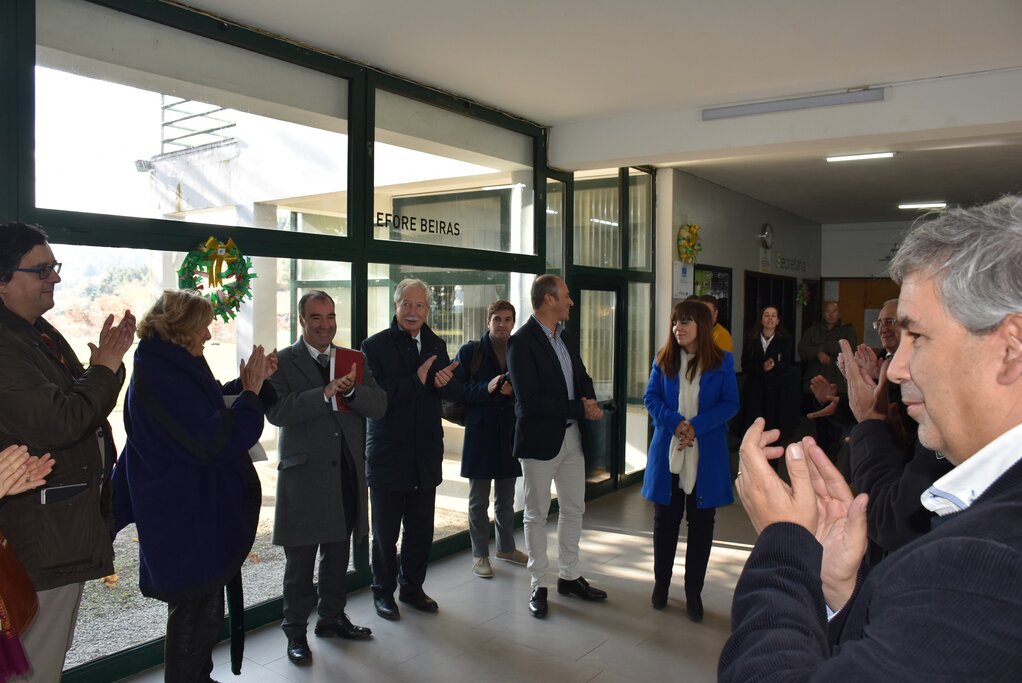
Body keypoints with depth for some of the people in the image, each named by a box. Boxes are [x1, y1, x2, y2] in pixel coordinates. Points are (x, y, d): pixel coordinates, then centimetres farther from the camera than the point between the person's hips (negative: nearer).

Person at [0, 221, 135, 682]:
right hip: (43, 531, -10)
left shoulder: (42, 333, 10)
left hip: (72, 518, 10)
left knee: (56, 646, 24)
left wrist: (108, 360, -1)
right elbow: (57, 424, -28)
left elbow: (79, 401, 16)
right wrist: (105, 366, -17)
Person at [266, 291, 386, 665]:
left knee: (338, 555, 18)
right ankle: (296, 631, 21)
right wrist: (324, 394, -26)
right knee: (300, 561, 6)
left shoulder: (353, 360, 9)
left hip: (346, 473, 5)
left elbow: (379, 406, -1)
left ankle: (332, 617, 35)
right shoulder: (283, 362, -4)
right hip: (303, 475, -4)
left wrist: (351, 389, -19)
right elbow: (277, 411, -18)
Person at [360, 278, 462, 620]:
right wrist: (416, 380, -22)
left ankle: (412, 587, 33)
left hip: (425, 456, 5)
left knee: (421, 530, 15)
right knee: (385, 533, 9)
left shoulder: (436, 345, 9)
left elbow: (456, 393, 6)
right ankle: (383, 591, 28)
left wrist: (446, 382, -17)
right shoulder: (375, 346, -8)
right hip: (388, 455, -4)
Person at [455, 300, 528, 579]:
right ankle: (480, 554, 20)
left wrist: (513, 391, -17)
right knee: (479, 500, 6)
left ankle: (506, 547, 34)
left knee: (506, 498, 18)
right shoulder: (470, 351, -4)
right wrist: (486, 388, -22)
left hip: (510, 433, 3)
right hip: (480, 433, -3)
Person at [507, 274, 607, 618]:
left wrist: (591, 403, -7)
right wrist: (579, 409, -19)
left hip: (571, 435, 8)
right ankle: (539, 585, 20)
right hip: (540, 438, -8)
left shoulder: (568, 339, 10)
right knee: (537, 513, 7)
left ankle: (569, 576, 30)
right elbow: (529, 400, -23)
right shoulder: (522, 341, -16)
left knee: (574, 508, 15)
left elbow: (582, 379, 16)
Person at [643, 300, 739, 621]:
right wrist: (675, 423, -17)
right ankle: (661, 583, 29)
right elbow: (650, 398, 1)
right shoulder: (663, 359, 4)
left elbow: (731, 404, -4)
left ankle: (693, 593, 20)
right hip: (667, 453, 1)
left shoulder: (723, 361, 0)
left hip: (707, 456, -1)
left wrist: (696, 426, -17)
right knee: (665, 521, 11)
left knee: (701, 523, 7)